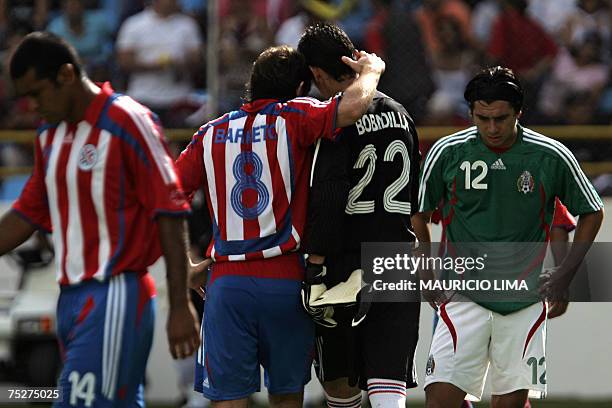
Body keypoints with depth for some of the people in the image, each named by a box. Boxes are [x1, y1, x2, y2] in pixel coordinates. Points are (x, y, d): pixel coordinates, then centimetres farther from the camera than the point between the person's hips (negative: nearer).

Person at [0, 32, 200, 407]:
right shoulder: (50, 134, 14)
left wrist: (180, 306, -14)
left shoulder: (126, 122, -10)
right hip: (71, 298, 8)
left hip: (114, 299, -8)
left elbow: (170, 214, -11)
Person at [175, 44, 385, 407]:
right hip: (285, 280, -1)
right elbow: (353, 106, -18)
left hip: (227, 282, 2)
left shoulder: (211, 134, 11)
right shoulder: (294, 119, -1)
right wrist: (371, 71, 4)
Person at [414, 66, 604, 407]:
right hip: (463, 298, 0)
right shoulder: (448, 152, -3)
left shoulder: (552, 156, -4)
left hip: (525, 299, 0)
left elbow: (592, 213, 10)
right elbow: (418, 215, 11)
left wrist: (565, 273, 4)